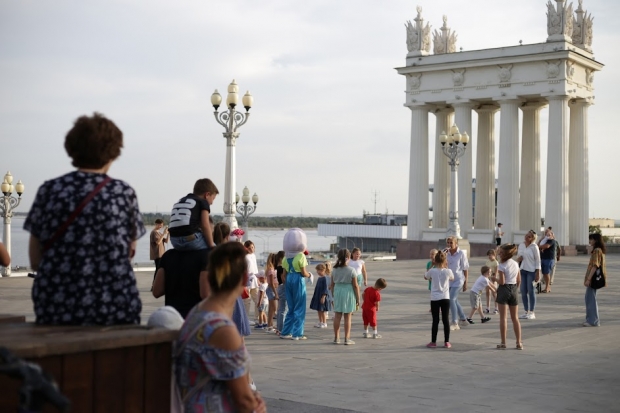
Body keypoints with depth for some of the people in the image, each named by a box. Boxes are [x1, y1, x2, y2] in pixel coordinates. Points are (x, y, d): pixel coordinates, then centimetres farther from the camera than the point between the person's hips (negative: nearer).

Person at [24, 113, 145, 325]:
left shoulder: (49, 191, 1)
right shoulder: (124, 193, 0)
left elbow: (35, 260, 3)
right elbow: (130, 251, 9)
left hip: (55, 307, 1)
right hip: (114, 307, -1)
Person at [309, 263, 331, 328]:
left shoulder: (324, 278, -16)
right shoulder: (319, 278, 10)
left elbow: (325, 288, -18)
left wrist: (323, 296, -21)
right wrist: (315, 296, 19)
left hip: (322, 297, -8)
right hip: (317, 296, 8)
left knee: (322, 310, -2)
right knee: (318, 310, 13)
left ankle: (324, 323, 7)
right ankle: (320, 322, 22)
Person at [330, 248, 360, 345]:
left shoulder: (335, 270, 1)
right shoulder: (351, 271, -9)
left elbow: (332, 285, 6)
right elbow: (355, 286, -8)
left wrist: (333, 296, 18)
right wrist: (358, 299, -1)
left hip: (337, 292, 3)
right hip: (348, 293, -3)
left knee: (337, 316, 10)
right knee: (347, 317, 3)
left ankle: (336, 338, 17)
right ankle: (347, 339, 6)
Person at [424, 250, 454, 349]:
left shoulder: (432, 271, -9)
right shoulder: (448, 271, -7)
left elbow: (425, 277, 13)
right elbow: (452, 278, 16)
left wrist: (432, 265, 14)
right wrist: (446, 266, 13)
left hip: (435, 299, -1)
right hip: (445, 298, 1)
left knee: (435, 321, 5)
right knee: (446, 320, 6)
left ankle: (433, 342, 9)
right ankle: (446, 342, 9)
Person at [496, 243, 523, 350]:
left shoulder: (502, 266, -14)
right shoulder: (516, 264, 6)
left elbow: (502, 282, -18)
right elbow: (519, 280, 8)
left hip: (504, 290, -6)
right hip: (513, 290, 6)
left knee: (503, 318, 0)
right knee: (515, 318, 10)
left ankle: (503, 343, 1)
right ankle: (519, 343, 9)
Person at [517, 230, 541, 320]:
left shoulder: (534, 247, -9)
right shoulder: (521, 245, 7)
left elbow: (537, 261, -9)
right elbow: (518, 256, 19)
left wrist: (538, 273, -13)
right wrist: (518, 258, -6)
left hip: (531, 271, -6)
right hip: (522, 270, 6)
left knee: (531, 291, -2)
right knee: (523, 291, 7)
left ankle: (532, 312, 6)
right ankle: (526, 311, 16)